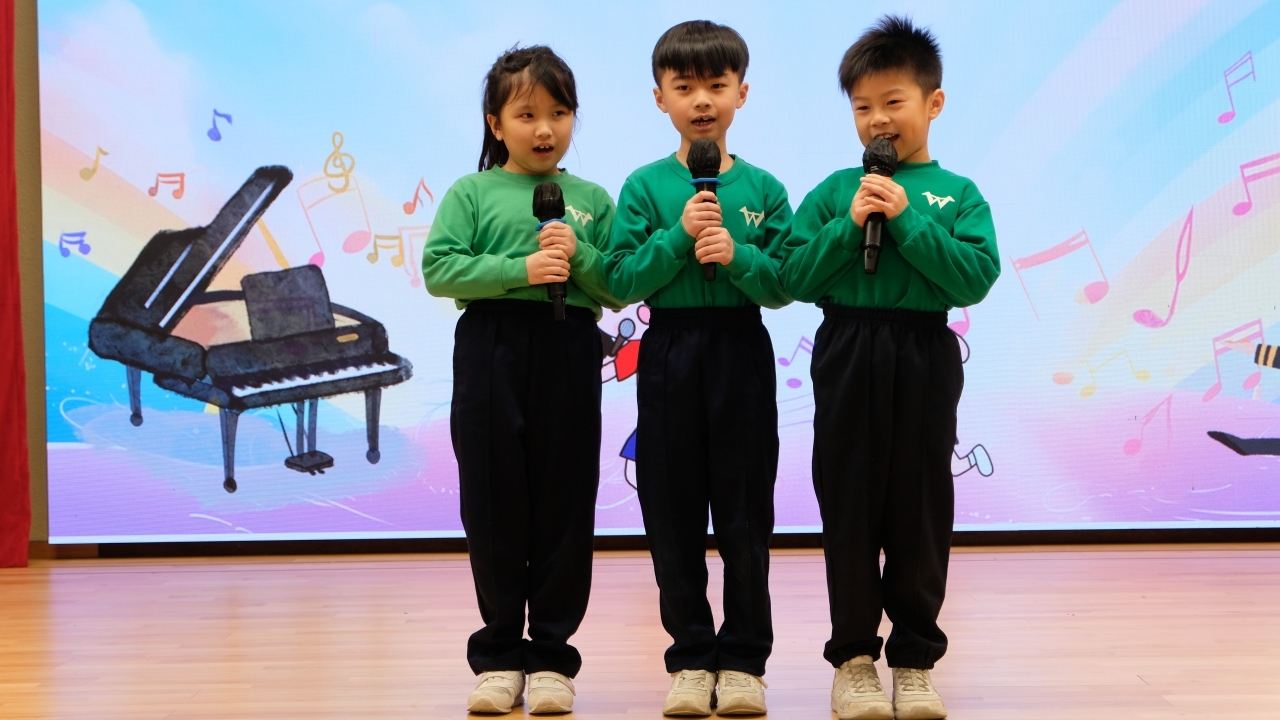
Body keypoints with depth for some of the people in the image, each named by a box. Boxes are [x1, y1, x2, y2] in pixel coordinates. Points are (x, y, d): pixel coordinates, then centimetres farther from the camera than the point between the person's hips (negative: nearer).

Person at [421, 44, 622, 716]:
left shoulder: (591, 200, 10)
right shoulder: (472, 193, 5)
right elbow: (439, 269, -7)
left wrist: (578, 255, -12)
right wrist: (520, 268, -16)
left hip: (569, 356, 1)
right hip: (492, 355, -1)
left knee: (564, 505, 3)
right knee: (494, 504, 4)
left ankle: (551, 656, 13)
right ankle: (499, 654, 14)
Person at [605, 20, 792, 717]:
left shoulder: (762, 188, 2)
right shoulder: (645, 187, 0)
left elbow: (783, 285, -1)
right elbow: (621, 280, -6)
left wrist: (737, 255, -18)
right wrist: (678, 235, -17)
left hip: (741, 353, 0)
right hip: (669, 352, 0)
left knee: (745, 511, 4)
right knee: (673, 511, 5)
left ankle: (743, 658, 15)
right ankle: (691, 655, 16)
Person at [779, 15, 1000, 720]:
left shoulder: (957, 194, 4)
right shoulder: (834, 191, 6)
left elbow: (977, 277, -10)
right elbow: (795, 276, -2)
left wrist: (907, 219, -14)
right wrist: (849, 224, -13)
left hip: (924, 358, 0)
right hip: (847, 357, 1)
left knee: (920, 507, 6)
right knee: (849, 506, 5)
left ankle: (915, 656, 17)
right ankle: (854, 654, 16)